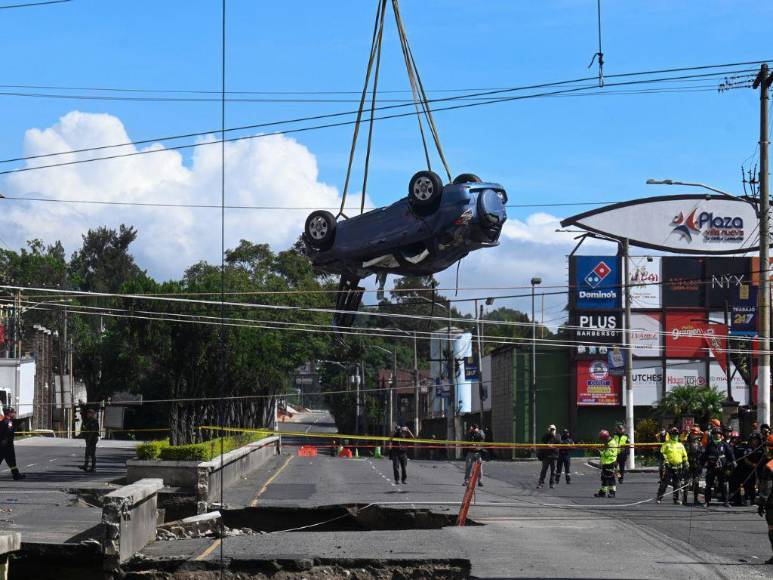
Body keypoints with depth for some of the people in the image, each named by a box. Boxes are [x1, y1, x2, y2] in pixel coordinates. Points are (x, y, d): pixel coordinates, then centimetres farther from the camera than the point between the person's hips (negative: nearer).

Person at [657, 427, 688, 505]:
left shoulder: (680, 445, 15)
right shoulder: (666, 444, 2)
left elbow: (684, 456, 19)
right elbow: (662, 454, -2)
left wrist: (686, 465, 12)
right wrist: (665, 461, -14)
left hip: (678, 468, 4)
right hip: (669, 466, -4)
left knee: (677, 485, 6)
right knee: (664, 483, -5)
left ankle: (676, 499, 13)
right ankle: (659, 498, -2)